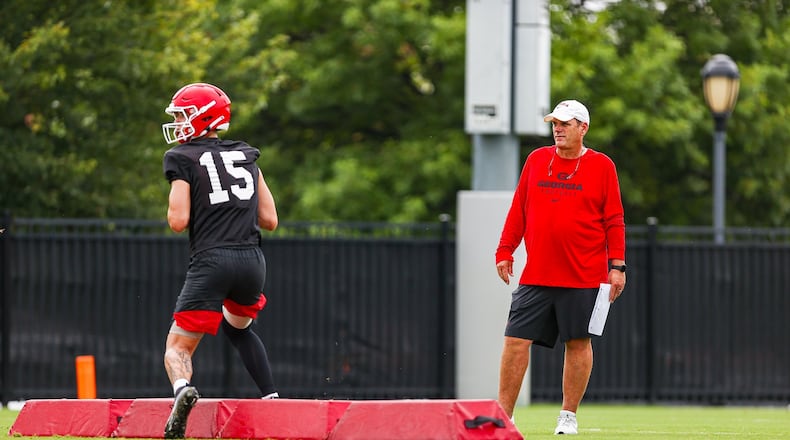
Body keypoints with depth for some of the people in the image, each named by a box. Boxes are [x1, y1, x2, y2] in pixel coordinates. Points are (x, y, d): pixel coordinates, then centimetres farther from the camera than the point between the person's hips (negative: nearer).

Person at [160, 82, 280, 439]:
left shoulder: (183, 159, 2)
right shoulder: (246, 156, 16)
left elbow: (178, 221, -7)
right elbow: (269, 220, 14)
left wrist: (176, 209, 15)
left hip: (212, 262, -5)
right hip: (253, 261, 5)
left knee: (178, 347, 2)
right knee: (237, 326, 33)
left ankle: (182, 388, -32)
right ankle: (271, 398, 18)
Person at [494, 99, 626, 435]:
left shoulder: (601, 166, 2)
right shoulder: (536, 160, 10)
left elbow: (614, 221, 1)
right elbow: (518, 210, 14)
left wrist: (616, 265, -4)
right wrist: (504, 251, 8)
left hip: (583, 278, -2)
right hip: (536, 276, 2)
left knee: (578, 343, 3)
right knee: (515, 340, -3)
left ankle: (569, 416, 14)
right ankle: (503, 416, 1)